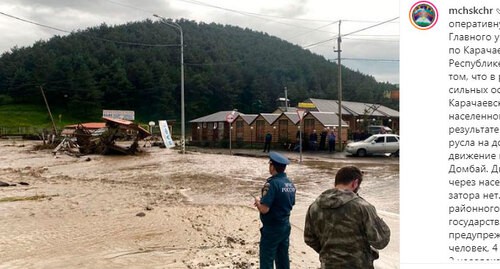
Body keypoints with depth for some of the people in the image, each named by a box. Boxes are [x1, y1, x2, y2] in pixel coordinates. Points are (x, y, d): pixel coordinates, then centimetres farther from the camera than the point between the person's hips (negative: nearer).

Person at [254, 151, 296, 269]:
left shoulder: (272, 183, -21)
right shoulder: (290, 184, 5)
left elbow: (264, 209, -26)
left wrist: (258, 201, -4)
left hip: (272, 228, -8)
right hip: (285, 226, 8)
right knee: (283, 259, 16)